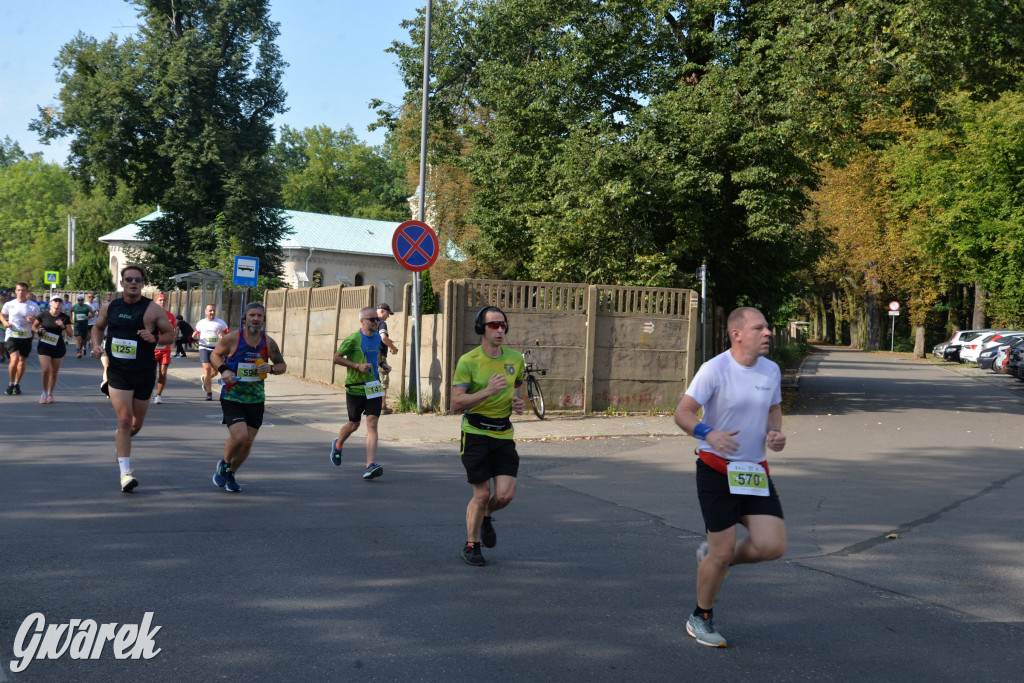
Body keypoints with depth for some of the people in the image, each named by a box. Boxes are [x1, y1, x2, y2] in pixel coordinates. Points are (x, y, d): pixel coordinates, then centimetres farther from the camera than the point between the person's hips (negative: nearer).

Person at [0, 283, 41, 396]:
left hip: (26, 337, 1)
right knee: (14, 359, -16)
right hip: (12, 336, -1)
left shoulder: (34, 306, -1)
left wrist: (33, 320, -19)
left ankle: (17, 384, 28)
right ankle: (11, 383, 3)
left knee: (22, 361, 9)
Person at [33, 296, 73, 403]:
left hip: (58, 347, 1)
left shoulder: (65, 317, -2)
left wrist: (64, 327, -22)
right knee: (45, 370, -12)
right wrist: (38, 331, -9)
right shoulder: (43, 315, -3)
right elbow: (34, 326, 12)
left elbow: (70, 335, -5)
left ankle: (50, 394, 25)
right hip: (44, 346, -1)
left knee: (54, 372, 7)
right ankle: (44, 393, 7)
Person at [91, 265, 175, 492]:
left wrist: (155, 338, -19)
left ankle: (120, 438, 50)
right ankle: (126, 472, -11)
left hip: (144, 373, 1)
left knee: (136, 424, 13)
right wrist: (96, 344, 2)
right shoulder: (109, 307, 4)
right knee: (124, 420, -14)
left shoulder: (153, 309, -4)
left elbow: (170, 334, 1)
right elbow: (98, 327, 21)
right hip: (117, 372, 0)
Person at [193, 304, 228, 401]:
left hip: (217, 349, 1)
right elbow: (196, 336, 19)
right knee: (207, 368, -14)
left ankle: (205, 379, 40)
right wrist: (194, 336, -5)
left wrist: (223, 336, -20)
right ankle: (209, 393, -9)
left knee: (215, 371, 5)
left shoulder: (221, 323, 3)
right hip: (204, 348, -1)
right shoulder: (201, 323, 9)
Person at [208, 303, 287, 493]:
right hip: (232, 397, -4)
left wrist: (271, 368, -13)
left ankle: (230, 474, 34)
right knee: (240, 436, -20)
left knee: (247, 443, 7)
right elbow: (214, 354, 6)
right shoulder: (232, 338, -9)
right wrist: (223, 370, -13)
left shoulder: (268, 343, 0)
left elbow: (283, 365, 10)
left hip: (255, 399, 4)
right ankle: (224, 464, 13)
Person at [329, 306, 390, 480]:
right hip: (355, 388, -4)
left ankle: (370, 465, -16)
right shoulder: (353, 339, -11)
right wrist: (358, 365, -17)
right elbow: (337, 357, -9)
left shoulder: (377, 338, 10)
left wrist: (380, 364, 12)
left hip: (373, 387, 4)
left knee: (372, 423, -10)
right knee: (354, 424, 11)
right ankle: (337, 445, 45)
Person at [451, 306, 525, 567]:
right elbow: (456, 403, -15)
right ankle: (471, 546, 21)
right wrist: (488, 391, -27)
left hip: (504, 435, 4)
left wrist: (520, 402, 0)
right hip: (476, 434, -4)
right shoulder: (468, 361, -10)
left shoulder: (515, 359, 5)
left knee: (505, 494, -6)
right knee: (482, 494, -2)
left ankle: (485, 516, 30)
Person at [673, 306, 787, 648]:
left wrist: (776, 433, -1)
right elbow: (682, 413, -13)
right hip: (717, 470, -5)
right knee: (723, 550, -3)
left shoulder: (771, 370, 4)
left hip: (755, 470, 6)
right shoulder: (715, 369, -14)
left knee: (772, 546, -6)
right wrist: (710, 434, -32)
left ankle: (712, 555, 23)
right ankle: (701, 618, 22)